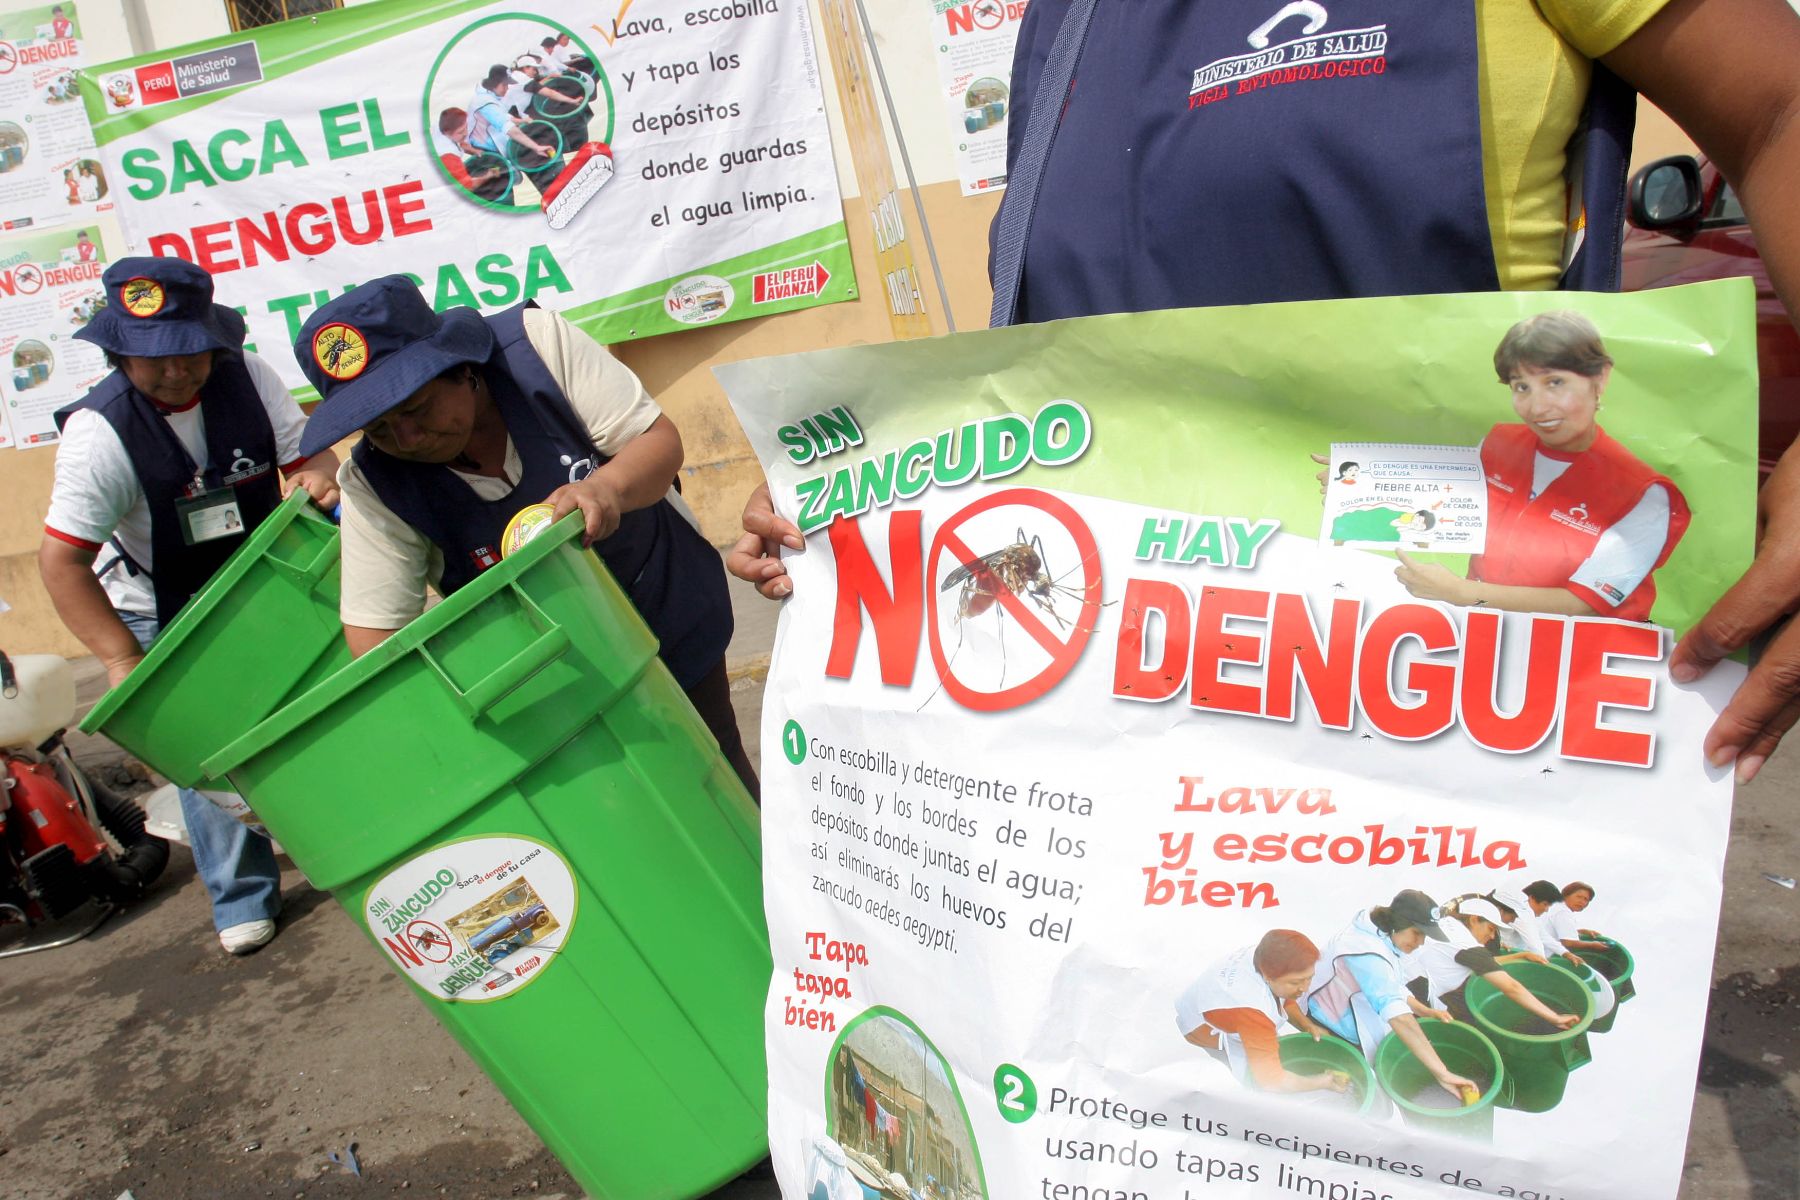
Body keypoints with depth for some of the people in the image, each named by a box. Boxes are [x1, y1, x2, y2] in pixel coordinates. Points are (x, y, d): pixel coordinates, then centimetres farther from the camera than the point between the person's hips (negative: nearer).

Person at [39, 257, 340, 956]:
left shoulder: (247, 377, -15)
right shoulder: (99, 433, -25)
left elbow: (305, 452, -5)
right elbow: (61, 559, -25)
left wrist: (317, 474, -31)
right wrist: (122, 660, -29)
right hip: (165, 617, -3)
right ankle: (242, 899, 15)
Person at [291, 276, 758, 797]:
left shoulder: (537, 341, -23)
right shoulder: (372, 485, -20)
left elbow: (659, 439, -21)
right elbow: (375, 627, -20)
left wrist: (609, 486, -42)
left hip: (674, 613, 0)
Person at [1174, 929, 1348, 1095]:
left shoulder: (1266, 957, -26)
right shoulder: (1252, 1010, -48)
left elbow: (1285, 1000, 0)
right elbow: (1271, 1080, -39)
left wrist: (1307, 1026, -16)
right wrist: (1324, 1082, -28)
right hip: (1201, 1023, -8)